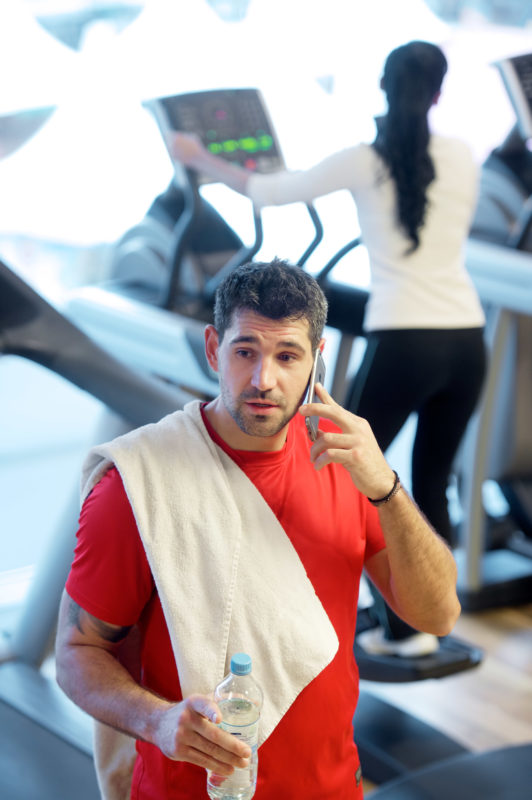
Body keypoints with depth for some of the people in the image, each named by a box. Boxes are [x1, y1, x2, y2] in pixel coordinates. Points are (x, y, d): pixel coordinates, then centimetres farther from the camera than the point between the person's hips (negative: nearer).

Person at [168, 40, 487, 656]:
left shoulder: (364, 162, -2)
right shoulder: (462, 157, 7)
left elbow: (265, 192, 7)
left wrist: (198, 158, 22)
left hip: (403, 342, -4)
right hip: (466, 341, 4)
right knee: (431, 485, 16)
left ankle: (402, 629, 8)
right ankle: (432, 621, 17)